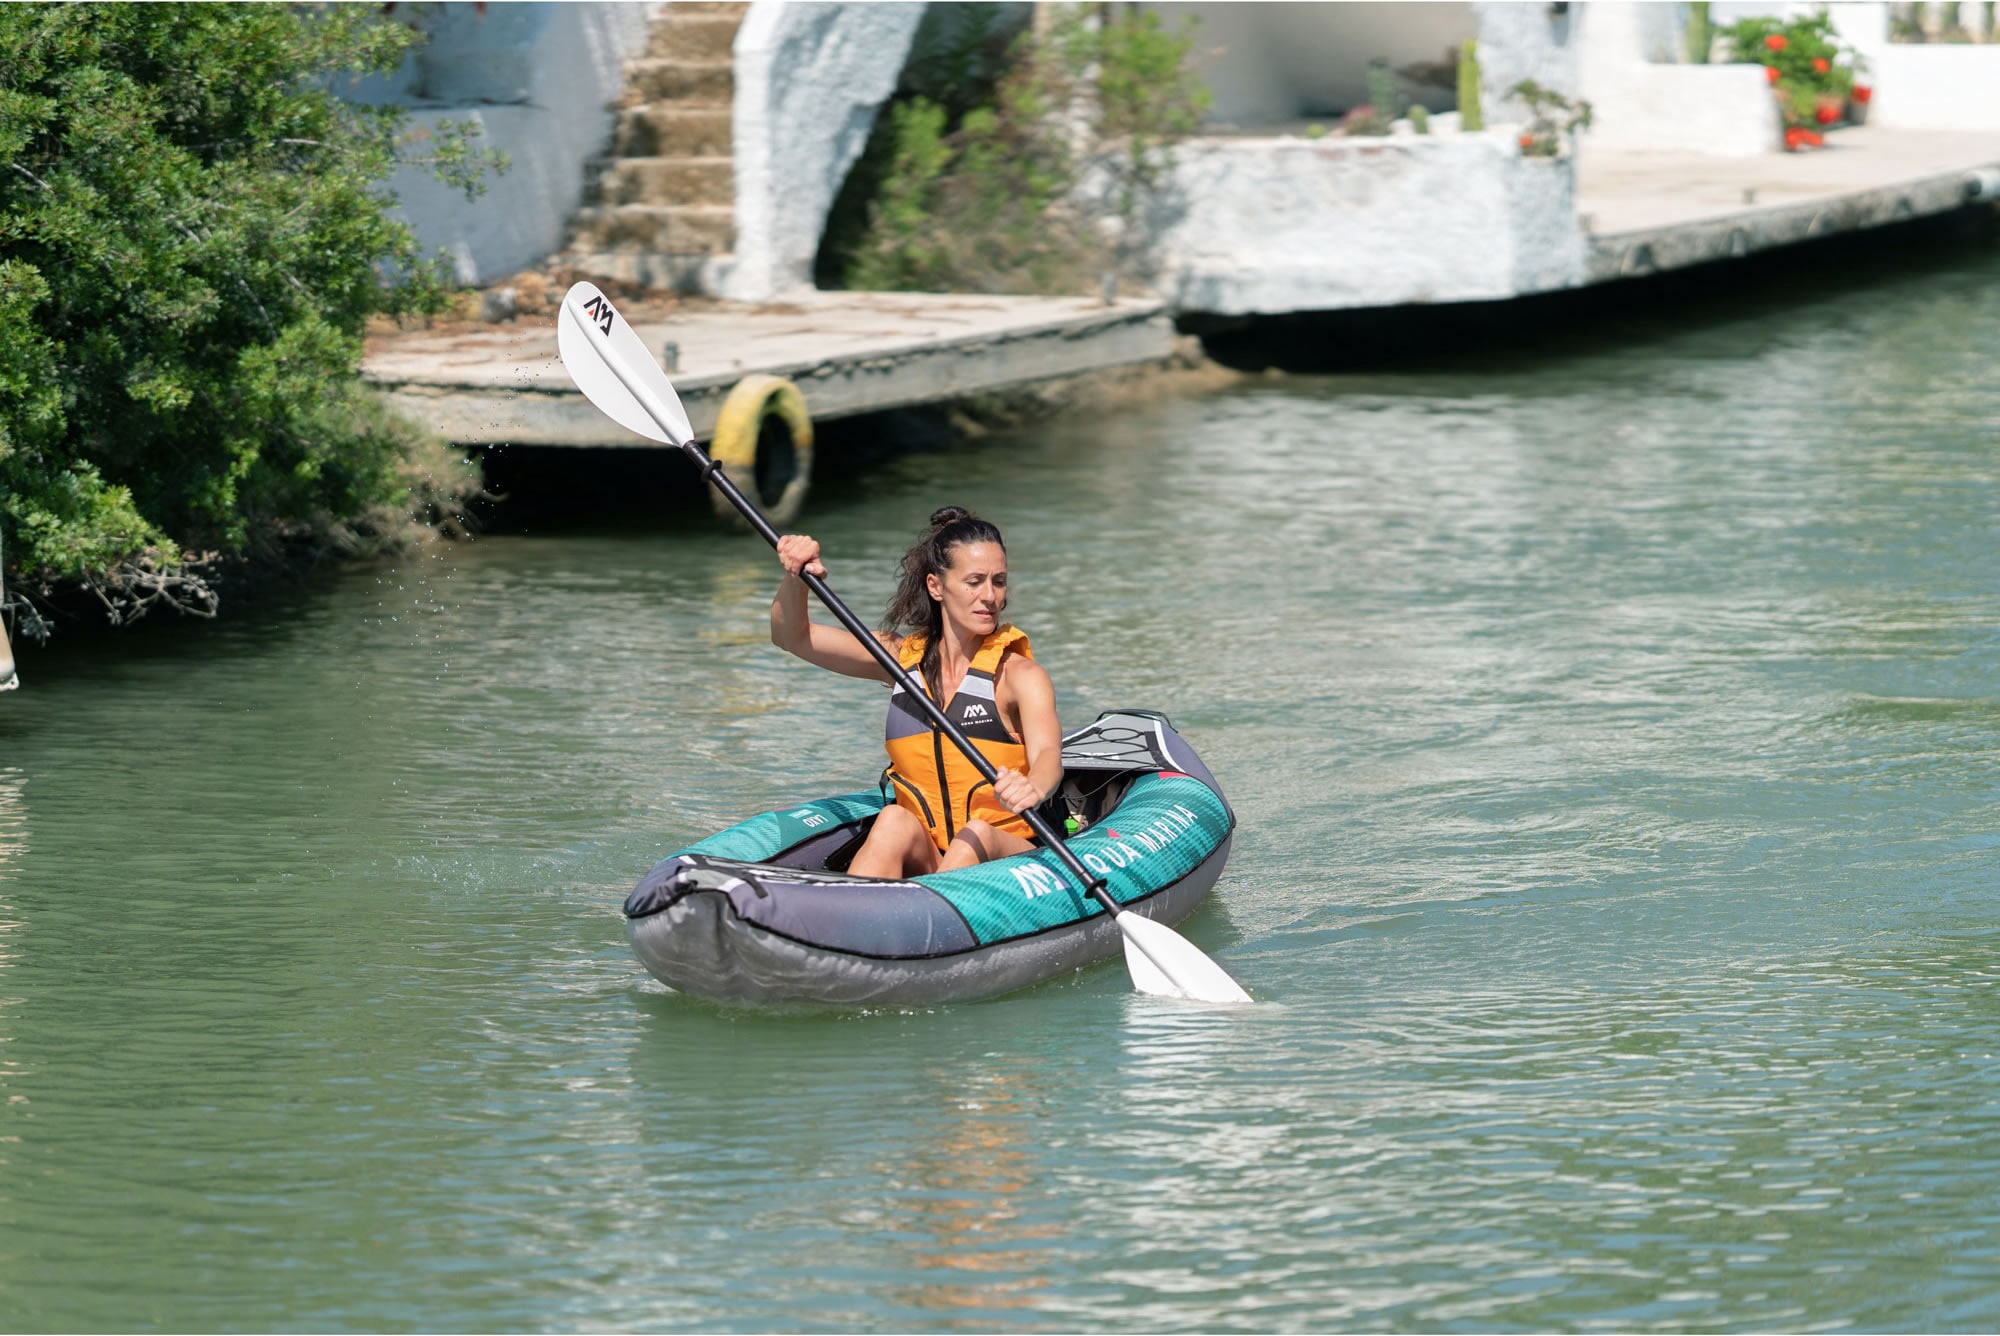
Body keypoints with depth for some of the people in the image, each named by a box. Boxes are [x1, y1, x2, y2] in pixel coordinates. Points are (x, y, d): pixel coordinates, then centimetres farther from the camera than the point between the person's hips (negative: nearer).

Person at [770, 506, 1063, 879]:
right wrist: (795, 576, -11)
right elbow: (791, 637, 10)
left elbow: (1048, 755, -23)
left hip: (1007, 855, -2)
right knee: (895, 821, -30)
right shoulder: (903, 656, 8)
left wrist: (1032, 789, -48)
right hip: (920, 860, 2)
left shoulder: (1017, 674, -4)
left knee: (978, 834, -34)